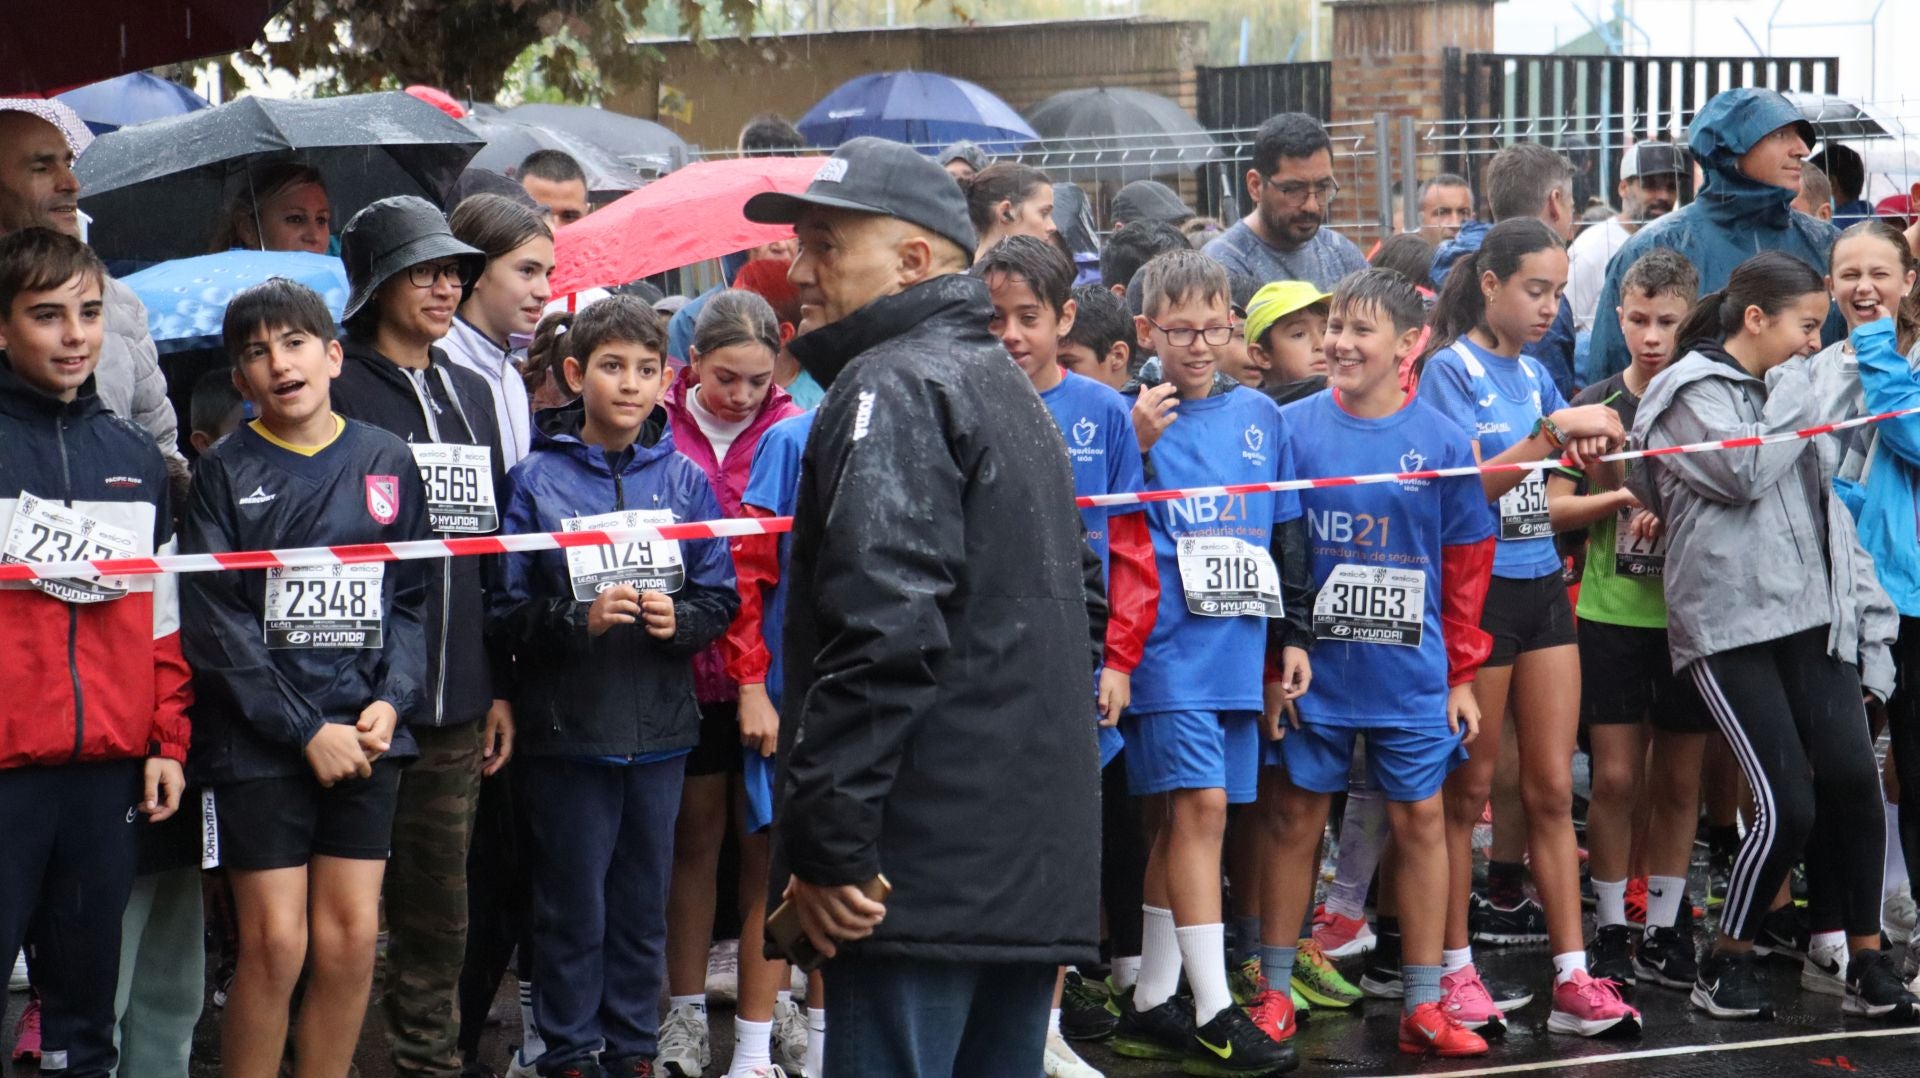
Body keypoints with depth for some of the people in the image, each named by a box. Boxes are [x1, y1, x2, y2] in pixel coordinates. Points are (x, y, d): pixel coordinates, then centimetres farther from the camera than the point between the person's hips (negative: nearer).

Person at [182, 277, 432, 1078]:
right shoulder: (224, 473, 0)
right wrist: (306, 729, -12)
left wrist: (392, 701, -6)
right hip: (257, 739, -3)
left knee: (352, 937, 1)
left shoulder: (387, 462, 8)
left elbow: (413, 597, 10)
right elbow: (214, 623, -6)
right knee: (275, 942, -6)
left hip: (365, 735, 3)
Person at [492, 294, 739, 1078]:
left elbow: (720, 597, 6)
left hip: (660, 726, 3)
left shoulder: (684, 480, 5)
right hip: (567, 726, -3)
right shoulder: (537, 479, -3)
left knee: (644, 903, 11)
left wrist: (677, 618, -14)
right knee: (574, 904, 4)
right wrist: (581, 619, -20)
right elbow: (507, 610, -5)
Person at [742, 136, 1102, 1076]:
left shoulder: (892, 387, -10)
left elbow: (882, 626, -22)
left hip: (926, 874, -10)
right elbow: (1080, 605, 28)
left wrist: (827, 844, -20)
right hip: (1039, 861, 10)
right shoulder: (1007, 387, 22)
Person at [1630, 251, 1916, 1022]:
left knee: (1853, 777, -9)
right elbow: (1746, 473, -17)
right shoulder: (1691, 391, -2)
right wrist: (1793, 398, -3)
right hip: (1731, 623, -7)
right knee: (1788, 806, -12)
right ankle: (1727, 963, 6)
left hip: (1810, 613, 7)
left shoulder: (1784, 393, 22)